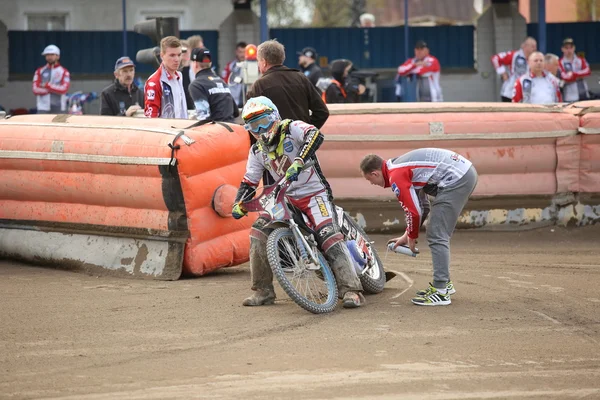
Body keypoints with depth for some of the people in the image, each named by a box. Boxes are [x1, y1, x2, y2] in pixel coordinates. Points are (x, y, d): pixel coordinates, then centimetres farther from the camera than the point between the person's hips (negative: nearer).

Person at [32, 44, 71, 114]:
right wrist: (56, 88, -8)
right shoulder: (39, 71, 8)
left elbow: (64, 89, -11)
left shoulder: (64, 72, 4)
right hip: (43, 109, 0)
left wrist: (47, 86, -14)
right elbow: (36, 90, -4)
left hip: (59, 108, 0)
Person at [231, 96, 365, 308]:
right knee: (258, 232, -8)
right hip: (285, 197, 6)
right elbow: (249, 182, 11)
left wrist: (298, 162, -47)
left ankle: (351, 290, -21)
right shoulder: (257, 151, 8)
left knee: (329, 236, -22)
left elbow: (316, 135, -33)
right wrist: (238, 205, -9)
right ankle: (263, 291, 3)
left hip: (313, 193, -6)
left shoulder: (292, 129, -12)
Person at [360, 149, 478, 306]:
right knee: (440, 236, 19)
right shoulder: (399, 166, 19)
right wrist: (407, 236, 27)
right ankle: (444, 284, 27)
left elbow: (414, 211, -11)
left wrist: (412, 238, 6)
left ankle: (440, 292, -10)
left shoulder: (396, 177, -11)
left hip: (455, 179, -10)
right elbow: (422, 206, 26)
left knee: (437, 237, -8)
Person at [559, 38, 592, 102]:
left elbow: (588, 71, -6)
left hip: (584, 95, 4)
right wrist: (579, 76, -8)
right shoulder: (561, 63, -3)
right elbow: (565, 77, -14)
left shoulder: (581, 60, 10)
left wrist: (573, 74, -13)